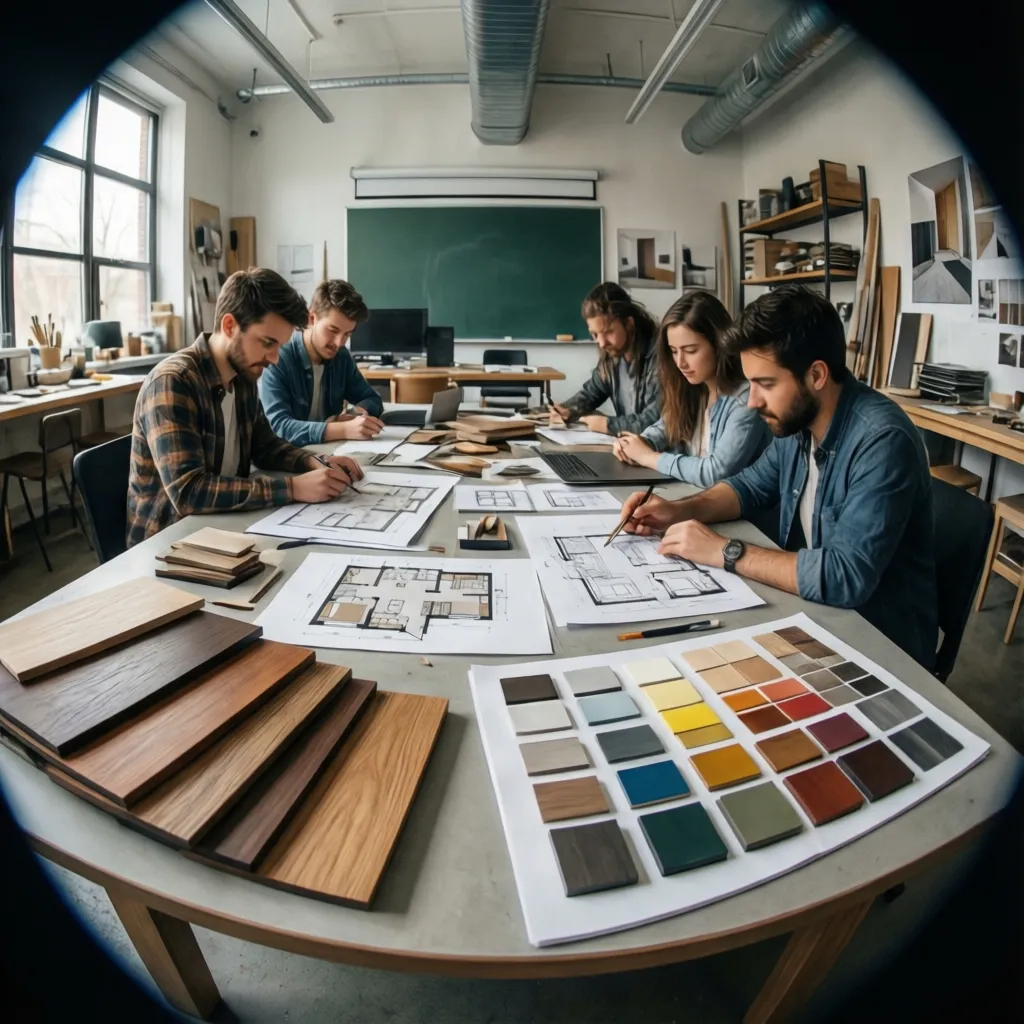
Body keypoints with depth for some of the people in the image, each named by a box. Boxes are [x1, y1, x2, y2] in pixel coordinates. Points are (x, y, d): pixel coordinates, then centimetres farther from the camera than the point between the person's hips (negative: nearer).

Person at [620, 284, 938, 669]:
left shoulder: (882, 441, -28)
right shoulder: (798, 421, -4)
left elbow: (845, 576, -34)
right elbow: (752, 485, 13)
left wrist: (725, 551, -27)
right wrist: (681, 511, -5)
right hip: (814, 610, 6)